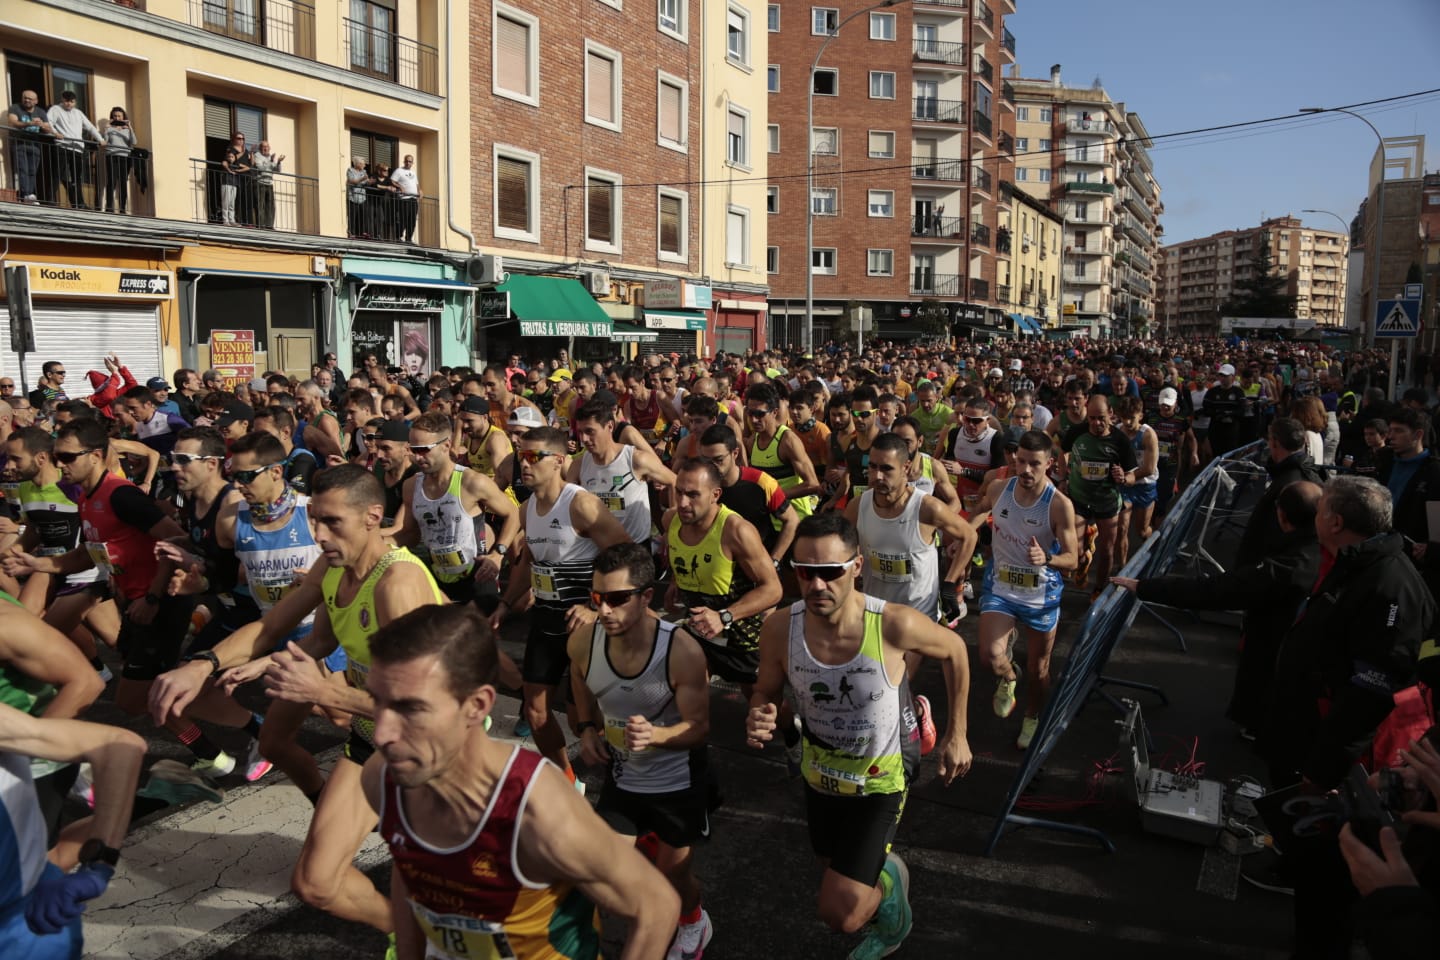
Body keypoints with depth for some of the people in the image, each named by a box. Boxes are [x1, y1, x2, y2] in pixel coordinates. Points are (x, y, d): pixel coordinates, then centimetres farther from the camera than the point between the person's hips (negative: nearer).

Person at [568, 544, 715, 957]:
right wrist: (588, 730, -10)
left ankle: (693, 921, 47)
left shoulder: (682, 651, -30)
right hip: (621, 778, 4)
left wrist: (656, 735, -40)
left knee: (674, 879, 12)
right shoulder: (583, 641, -18)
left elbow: (699, 727, -21)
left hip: (678, 782, -3)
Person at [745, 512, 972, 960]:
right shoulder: (780, 628, -23)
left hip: (879, 783, -3)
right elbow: (766, 691, -4)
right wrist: (758, 717, -28)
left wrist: (956, 734, -3)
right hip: (819, 776, 4)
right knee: (836, 871, 27)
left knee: (841, 915, -6)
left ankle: (888, 877, 29)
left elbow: (955, 650, -9)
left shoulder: (894, 624, -31)